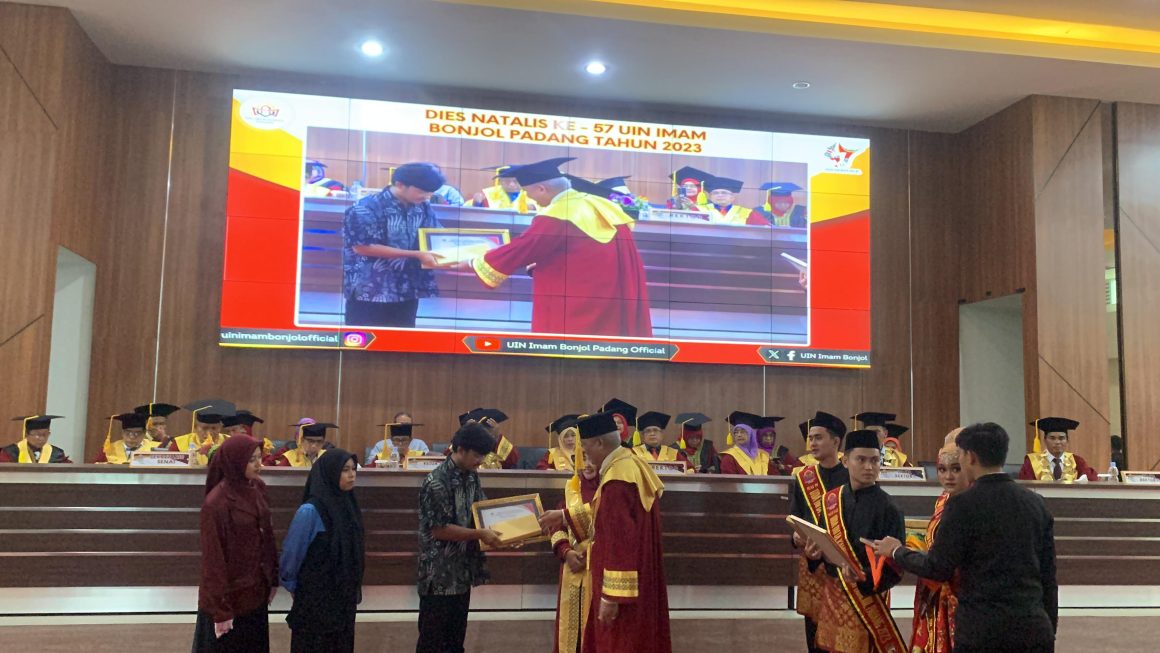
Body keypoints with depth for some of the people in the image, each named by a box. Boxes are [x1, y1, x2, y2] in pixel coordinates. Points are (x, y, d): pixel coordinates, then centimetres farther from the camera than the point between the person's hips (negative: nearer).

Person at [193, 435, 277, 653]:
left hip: (255, 591, 7)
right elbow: (213, 558, -19)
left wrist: (273, 578, 8)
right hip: (229, 595, -7)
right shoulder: (216, 502, -21)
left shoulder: (257, 489, 0)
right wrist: (220, 609, -17)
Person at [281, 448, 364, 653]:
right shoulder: (310, 511, -20)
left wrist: (355, 589, 11)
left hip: (344, 595, 6)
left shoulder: (348, 504, 0)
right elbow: (291, 552, -11)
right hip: (316, 597, -6)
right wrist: (292, 587, 2)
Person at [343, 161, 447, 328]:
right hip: (369, 290, -6)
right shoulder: (366, 208, -14)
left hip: (407, 289, 6)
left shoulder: (424, 208, 5)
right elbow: (362, 247, -19)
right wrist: (416, 255, -21)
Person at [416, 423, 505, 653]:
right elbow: (438, 529, -21)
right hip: (439, 575, -8)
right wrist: (480, 534, -19)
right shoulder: (436, 482, -20)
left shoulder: (472, 476, 5)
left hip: (463, 572, 8)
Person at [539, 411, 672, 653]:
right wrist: (565, 515, 26)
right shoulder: (631, 463, 7)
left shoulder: (617, 479, -24)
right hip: (639, 576, 10)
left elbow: (620, 541, -26)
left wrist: (611, 596, -23)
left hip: (624, 587, -10)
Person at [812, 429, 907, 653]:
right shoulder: (831, 500, 3)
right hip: (833, 595, 5)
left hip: (868, 598, -5)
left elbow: (894, 566, -15)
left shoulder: (888, 508, -13)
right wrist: (815, 552, -10)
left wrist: (864, 579, -31)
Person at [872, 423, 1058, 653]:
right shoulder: (1036, 503, 5)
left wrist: (897, 551, 8)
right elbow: (1049, 575, 10)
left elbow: (938, 569, -8)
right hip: (1035, 629, 5)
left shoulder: (963, 504, -11)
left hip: (982, 631, -5)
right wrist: (1050, 630, 18)